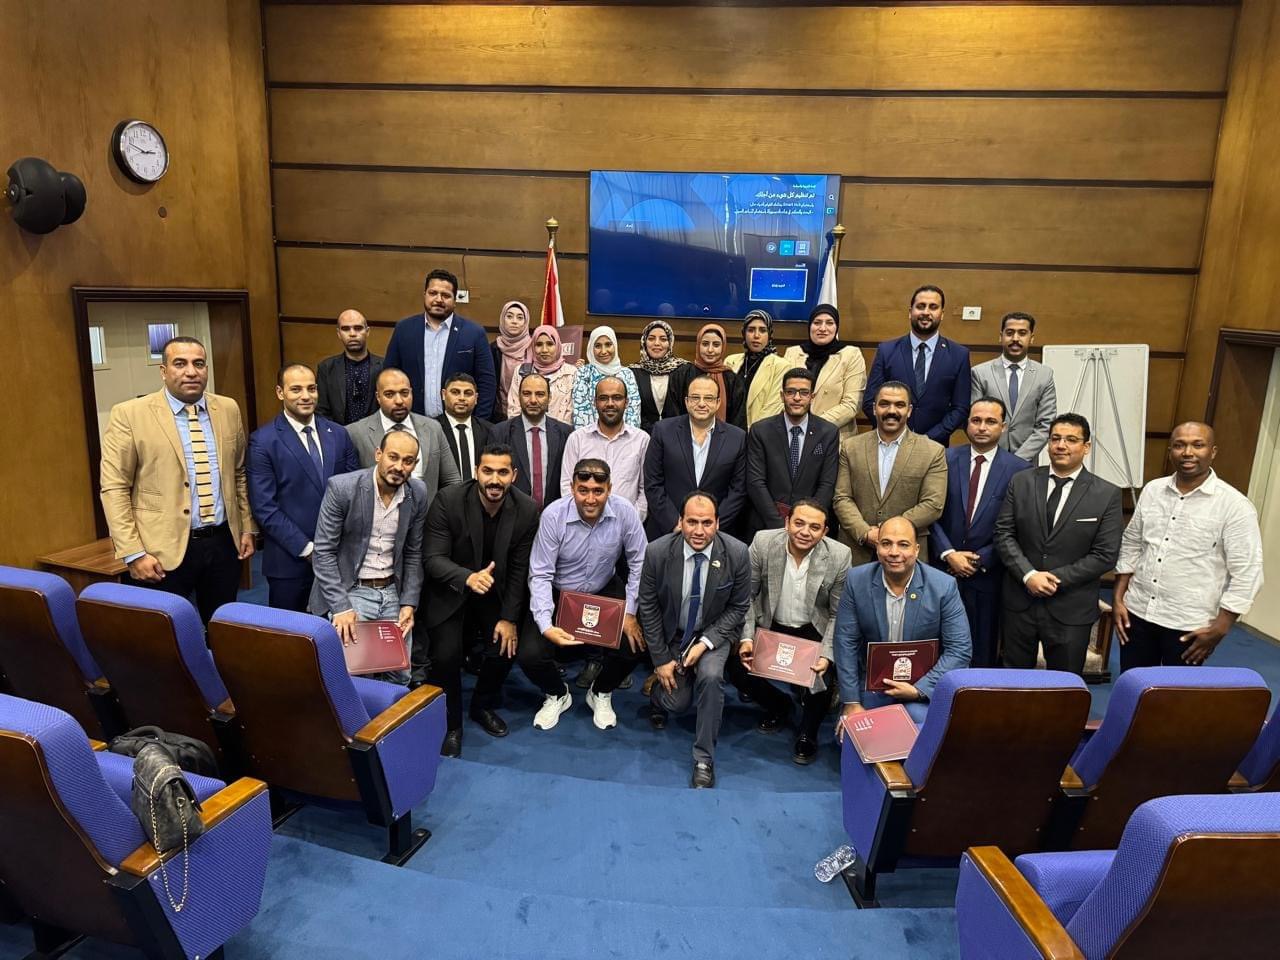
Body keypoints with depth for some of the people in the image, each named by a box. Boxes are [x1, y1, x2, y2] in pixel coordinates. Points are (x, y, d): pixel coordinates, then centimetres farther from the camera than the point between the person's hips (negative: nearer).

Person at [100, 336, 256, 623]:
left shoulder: (228, 409, 7)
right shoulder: (130, 415, -7)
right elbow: (114, 488, -7)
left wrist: (247, 527, 11)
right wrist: (133, 553, -12)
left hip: (223, 543, 4)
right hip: (164, 550, -3)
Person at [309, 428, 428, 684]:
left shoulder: (418, 493, -3)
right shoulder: (341, 487, -15)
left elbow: (413, 554, 6)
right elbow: (323, 552, -12)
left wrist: (409, 603, -3)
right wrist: (341, 607, -18)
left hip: (392, 592, 4)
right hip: (349, 590, -3)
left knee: (399, 676, 6)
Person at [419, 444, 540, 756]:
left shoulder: (527, 510, -14)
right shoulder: (448, 501, -21)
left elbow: (519, 569, -7)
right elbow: (433, 557, -22)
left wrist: (509, 618, -11)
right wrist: (468, 578, -42)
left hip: (497, 592, 3)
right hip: (451, 592, -2)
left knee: (505, 648, -12)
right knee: (446, 654, -19)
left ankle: (484, 706, 20)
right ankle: (450, 723, 8)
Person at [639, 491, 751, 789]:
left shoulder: (737, 554, -20)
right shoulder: (658, 552, -20)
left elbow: (738, 607, -7)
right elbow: (648, 607, -8)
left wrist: (706, 643, -18)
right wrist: (661, 659, -6)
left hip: (714, 633, 0)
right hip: (671, 633, 1)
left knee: (711, 676, -28)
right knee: (676, 702, -8)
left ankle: (704, 758, -9)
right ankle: (658, 688, 32)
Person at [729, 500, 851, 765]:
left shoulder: (839, 556, -17)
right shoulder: (762, 542, -15)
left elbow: (838, 614, -7)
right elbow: (746, 595, -5)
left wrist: (827, 655, -20)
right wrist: (747, 638, -16)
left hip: (814, 632, -1)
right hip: (770, 627, 1)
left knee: (824, 679, -24)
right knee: (738, 669, -17)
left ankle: (808, 732, 11)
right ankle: (780, 706, 18)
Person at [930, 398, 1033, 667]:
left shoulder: (1018, 469, -2)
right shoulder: (946, 458, 2)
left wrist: (981, 559, -8)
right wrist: (948, 553, -9)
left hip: (988, 573, -1)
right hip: (945, 567, 1)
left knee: (984, 651, 9)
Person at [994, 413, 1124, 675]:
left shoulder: (1107, 494, -4)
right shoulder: (1021, 482, 2)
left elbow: (1105, 555, -7)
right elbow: (1004, 533, -1)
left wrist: (1056, 579, -14)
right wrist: (1028, 575, -14)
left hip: (1071, 609, -1)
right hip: (1019, 603, 2)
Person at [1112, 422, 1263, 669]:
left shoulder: (1235, 506, -10)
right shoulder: (1152, 490, 4)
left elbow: (1246, 575, -10)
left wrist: (1219, 629, -12)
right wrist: (1118, 598, 6)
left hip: (1189, 626, -4)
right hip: (1137, 613, 4)